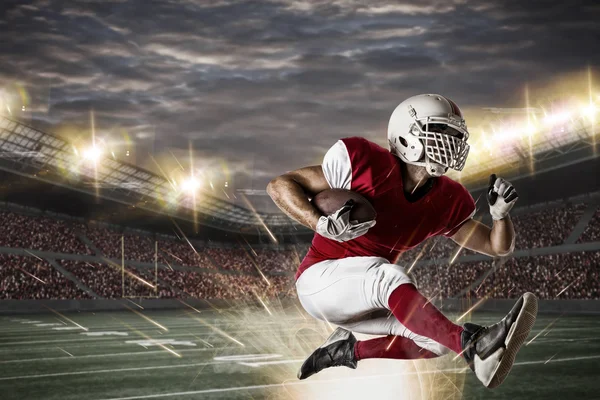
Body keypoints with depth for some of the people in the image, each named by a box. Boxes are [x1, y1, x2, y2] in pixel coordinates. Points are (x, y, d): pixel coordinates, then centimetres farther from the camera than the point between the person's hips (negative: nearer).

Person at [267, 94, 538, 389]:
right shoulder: (367, 163, -18)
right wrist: (323, 225, -31)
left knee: (439, 340, -10)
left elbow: (497, 247, 7)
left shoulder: (447, 201, 0)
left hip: (364, 300, 7)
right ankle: (474, 345, -48)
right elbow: (279, 186, -14)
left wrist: (501, 213, -15)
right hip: (318, 280, -7)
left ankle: (348, 351, 8)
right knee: (388, 274, -35)